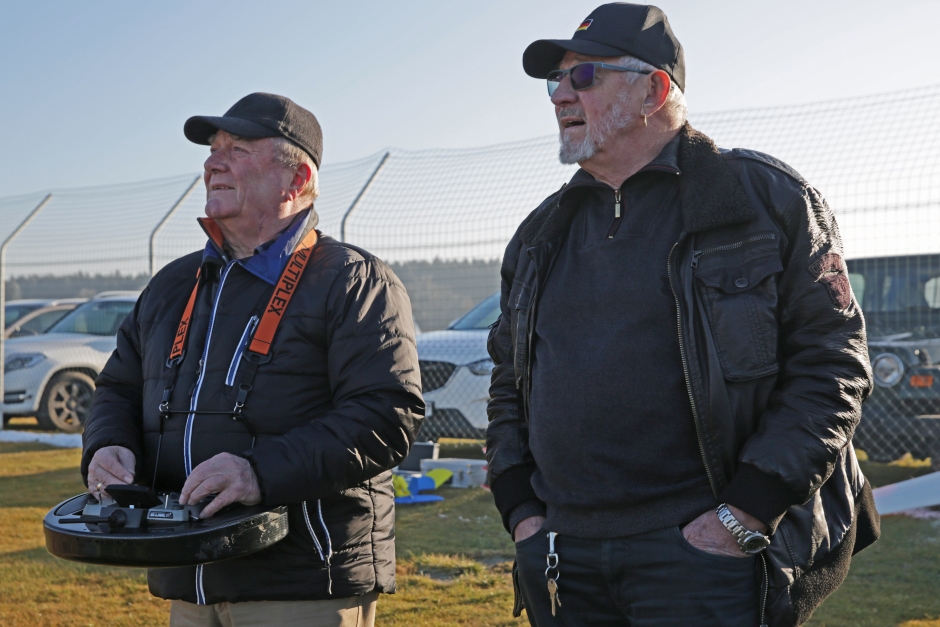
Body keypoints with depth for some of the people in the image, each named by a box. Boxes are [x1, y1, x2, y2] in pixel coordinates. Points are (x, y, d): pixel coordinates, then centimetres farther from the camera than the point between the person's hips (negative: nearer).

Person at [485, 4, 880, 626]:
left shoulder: (766, 197, -1)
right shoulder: (541, 234, 15)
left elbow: (832, 362, -7)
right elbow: (509, 383, 20)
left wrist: (744, 516, -14)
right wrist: (521, 512, 6)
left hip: (704, 553, -5)